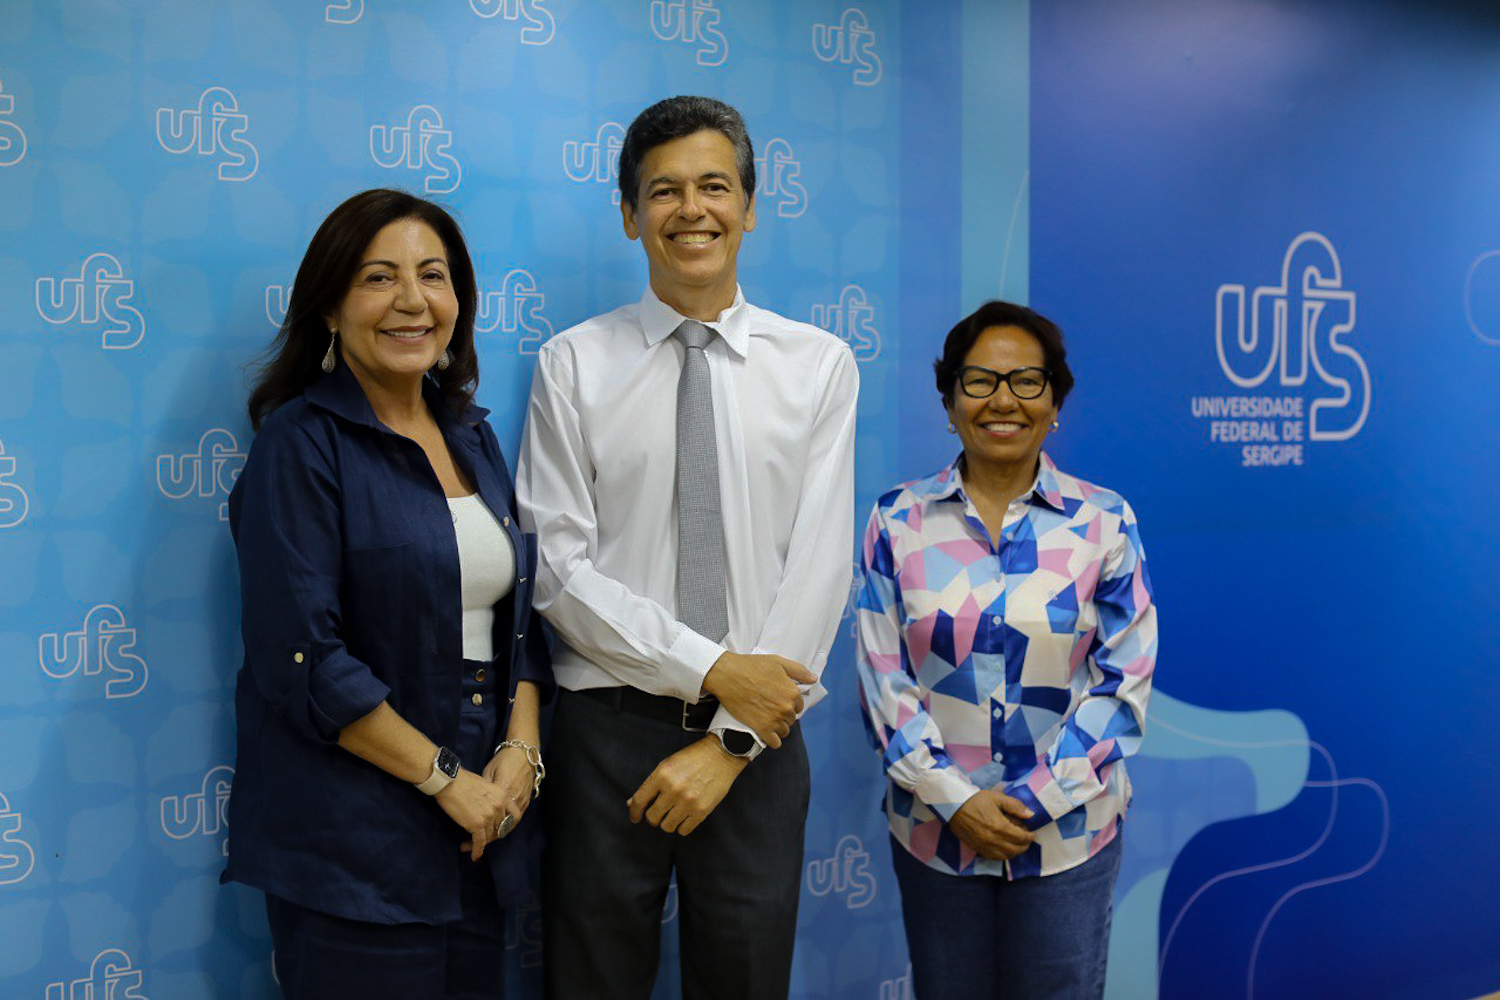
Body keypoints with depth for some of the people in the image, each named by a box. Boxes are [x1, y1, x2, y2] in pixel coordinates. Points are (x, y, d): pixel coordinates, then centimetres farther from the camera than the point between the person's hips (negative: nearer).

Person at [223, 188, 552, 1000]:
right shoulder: (301, 445, -10)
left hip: (479, 832, 6)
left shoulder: (473, 437, 10)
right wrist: (446, 778, -14)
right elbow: (302, 659, -17)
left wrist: (520, 751, -2)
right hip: (348, 842, -6)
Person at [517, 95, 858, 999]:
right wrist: (711, 670, -13)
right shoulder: (574, 364, 0)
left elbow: (821, 563, -4)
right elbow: (561, 569, -5)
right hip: (610, 727, 0)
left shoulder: (819, 364, 2)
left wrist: (729, 742, -10)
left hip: (756, 737, 1)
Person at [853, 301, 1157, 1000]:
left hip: (1067, 830, 0)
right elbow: (882, 675, -3)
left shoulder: (1105, 523, -2)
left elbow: (1123, 681, -4)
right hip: (935, 829, 1)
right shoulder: (899, 522, -1)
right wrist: (953, 799, -12)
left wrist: (1035, 800, -12)